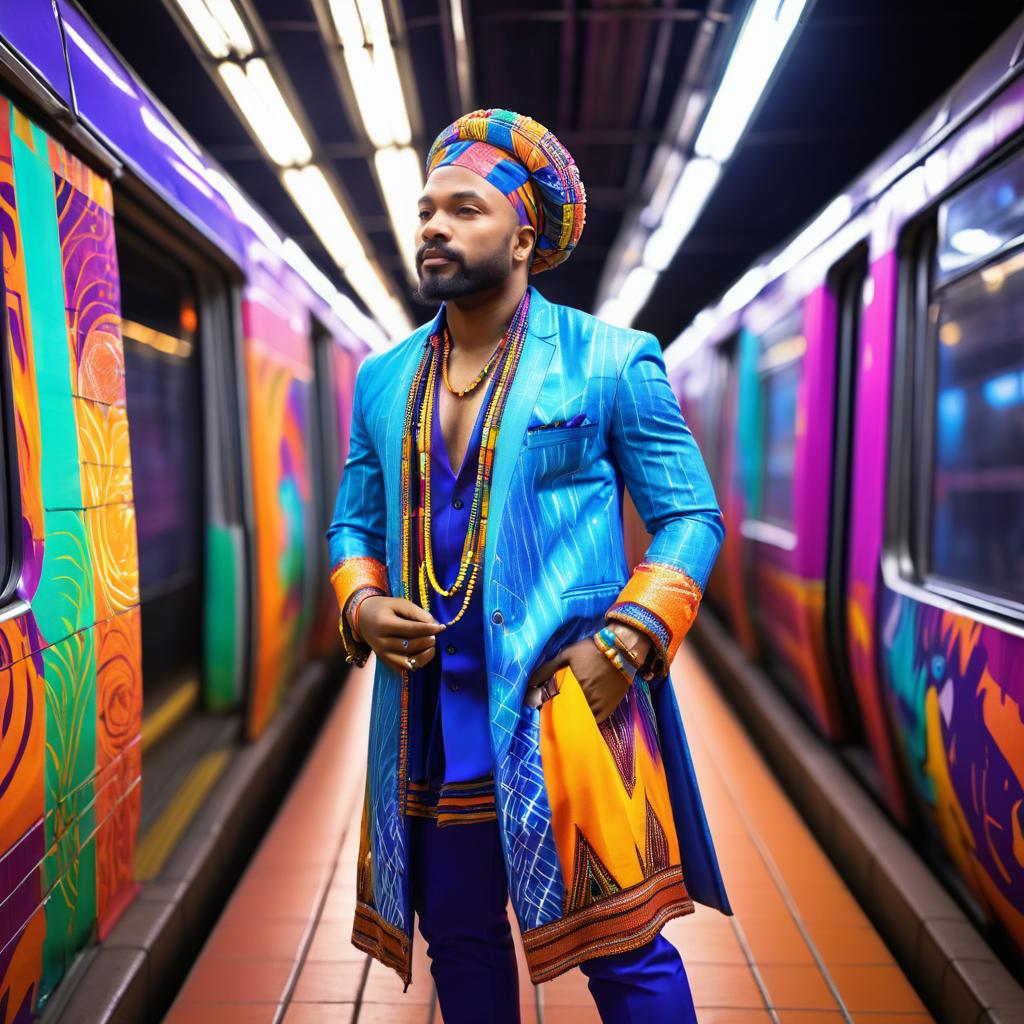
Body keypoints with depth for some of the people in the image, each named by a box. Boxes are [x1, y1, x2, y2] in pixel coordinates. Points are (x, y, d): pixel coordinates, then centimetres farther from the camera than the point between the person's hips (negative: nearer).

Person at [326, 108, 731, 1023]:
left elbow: (691, 516, -2)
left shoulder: (612, 361, -3)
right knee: (458, 937, 19)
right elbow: (354, 524, 18)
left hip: (567, 708, -4)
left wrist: (623, 645, -15)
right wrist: (361, 607, -3)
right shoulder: (383, 380, 11)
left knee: (624, 951, 5)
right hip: (429, 715, 5)